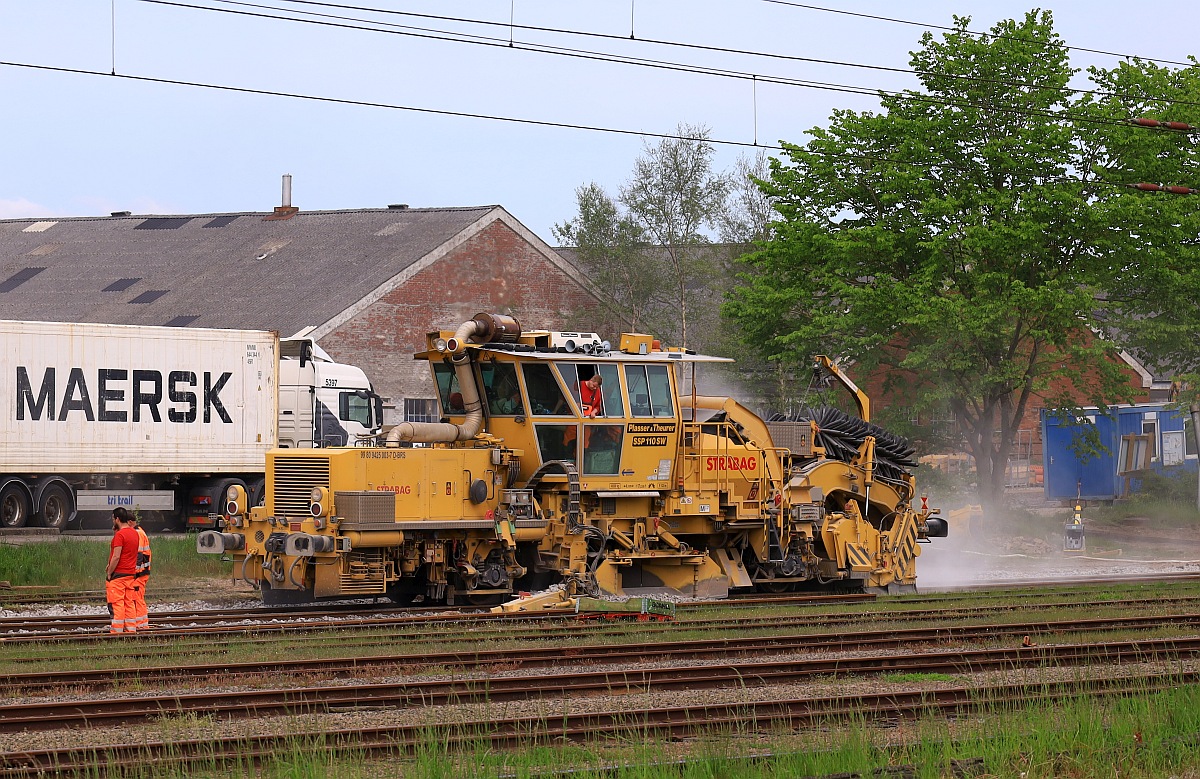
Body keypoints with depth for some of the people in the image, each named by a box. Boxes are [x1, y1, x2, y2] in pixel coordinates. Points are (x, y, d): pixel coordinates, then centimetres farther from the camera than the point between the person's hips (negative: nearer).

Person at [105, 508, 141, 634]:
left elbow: (116, 556, -20)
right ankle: (131, 628, 11)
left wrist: (109, 573, -12)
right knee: (129, 603, 11)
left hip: (118, 575, -8)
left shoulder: (120, 535, -15)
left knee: (116, 603, -5)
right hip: (131, 573, 8)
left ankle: (117, 630, -6)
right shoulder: (134, 533, 11)